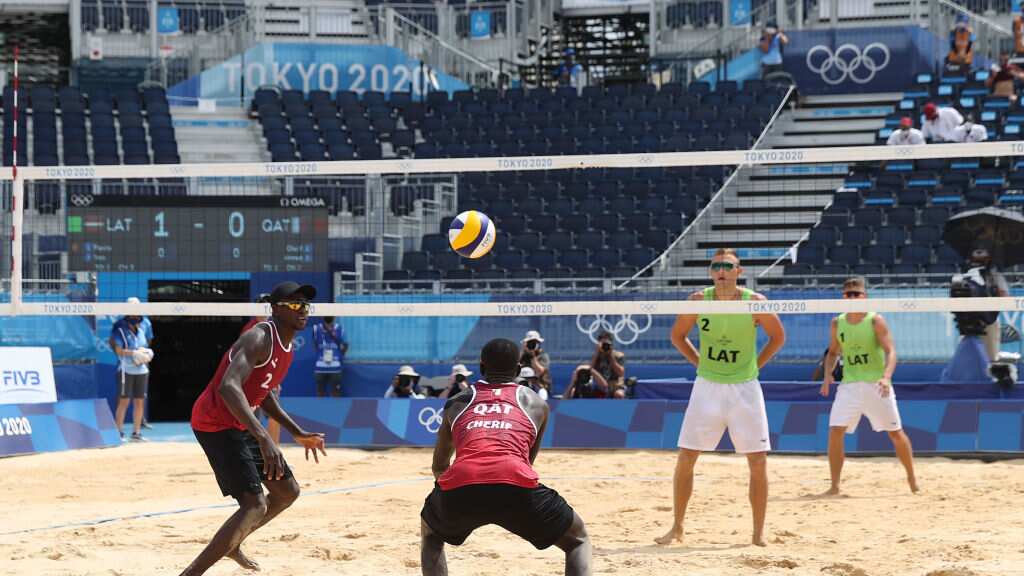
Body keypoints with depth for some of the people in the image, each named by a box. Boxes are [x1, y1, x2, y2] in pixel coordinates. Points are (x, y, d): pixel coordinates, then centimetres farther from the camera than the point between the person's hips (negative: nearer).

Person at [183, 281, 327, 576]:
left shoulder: (287, 347, 8)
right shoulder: (259, 339, -24)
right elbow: (228, 387, -40)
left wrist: (298, 433, 21)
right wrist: (263, 437, -49)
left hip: (241, 425, 10)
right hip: (216, 425, -10)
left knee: (287, 491, 18)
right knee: (255, 505, -20)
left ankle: (232, 544, 35)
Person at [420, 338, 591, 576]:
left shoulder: (457, 402, 31)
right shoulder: (535, 403, 28)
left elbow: (439, 467, 41)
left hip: (459, 487, 1)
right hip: (516, 486, -1)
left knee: (431, 533, 35)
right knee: (578, 540, 22)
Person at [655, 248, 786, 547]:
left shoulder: (755, 302, -10)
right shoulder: (699, 300, -6)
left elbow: (778, 336, 5)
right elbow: (677, 335, 10)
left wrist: (755, 365, -1)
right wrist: (700, 362, 1)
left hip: (744, 388, -1)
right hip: (707, 387, 1)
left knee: (758, 461, -3)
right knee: (685, 458, -1)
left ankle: (758, 533, 8)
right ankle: (677, 527, 11)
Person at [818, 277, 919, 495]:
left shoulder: (875, 320, -7)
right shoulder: (837, 323, 5)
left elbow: (890, 351, -12)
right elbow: (833, 352, 17)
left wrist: (886, 377, -29)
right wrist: (828, 374, -2)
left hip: (876, 385, -3)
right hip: (849, 385, 3)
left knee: (896, 432, 5)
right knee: (835, 431, -11)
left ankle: (912, 479, 23)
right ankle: (835, 485, -4)